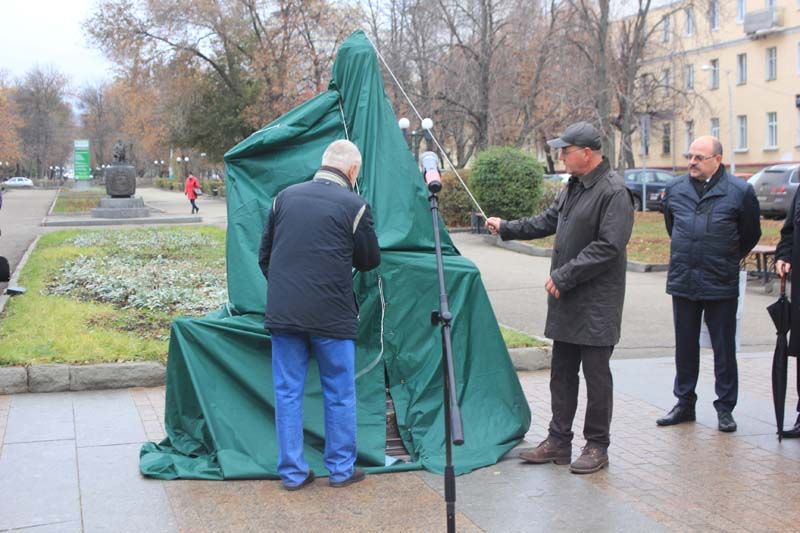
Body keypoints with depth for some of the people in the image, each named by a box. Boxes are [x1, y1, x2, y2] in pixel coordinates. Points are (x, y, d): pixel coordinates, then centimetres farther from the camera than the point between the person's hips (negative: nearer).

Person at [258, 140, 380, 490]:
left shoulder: (285, 197, 7)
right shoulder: (354, 206, -6)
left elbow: (264, 255, 13)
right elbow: (370, 261, 4)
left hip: (282, 312, 4)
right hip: (331, 315, -3)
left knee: (287, 392, 10)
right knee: (340, 394, 11)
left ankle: (292, 472, 17)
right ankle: (341, 469, 21)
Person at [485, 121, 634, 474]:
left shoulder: (614, 192, -17)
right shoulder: (574, 186, 13)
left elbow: (607, 247, -23)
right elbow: (548, 221, 25)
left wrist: (563, 276, -19)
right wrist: (506, 228, 21)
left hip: (597, 303, -9)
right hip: (566, 300, 9)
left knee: (596, 373, 1)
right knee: (562, 372, 14)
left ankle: (597, 446, 13)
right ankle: (558, 441, 24)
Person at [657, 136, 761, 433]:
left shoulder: (740, 192, -6)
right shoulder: (674, 189, 5)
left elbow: (751, 233, 6)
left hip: (721, 284, -3)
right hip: (682, 282, 4)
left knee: (724, 349, 5)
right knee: (685, 347, 12)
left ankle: (725, 408, 16)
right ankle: (684, 404, 24)